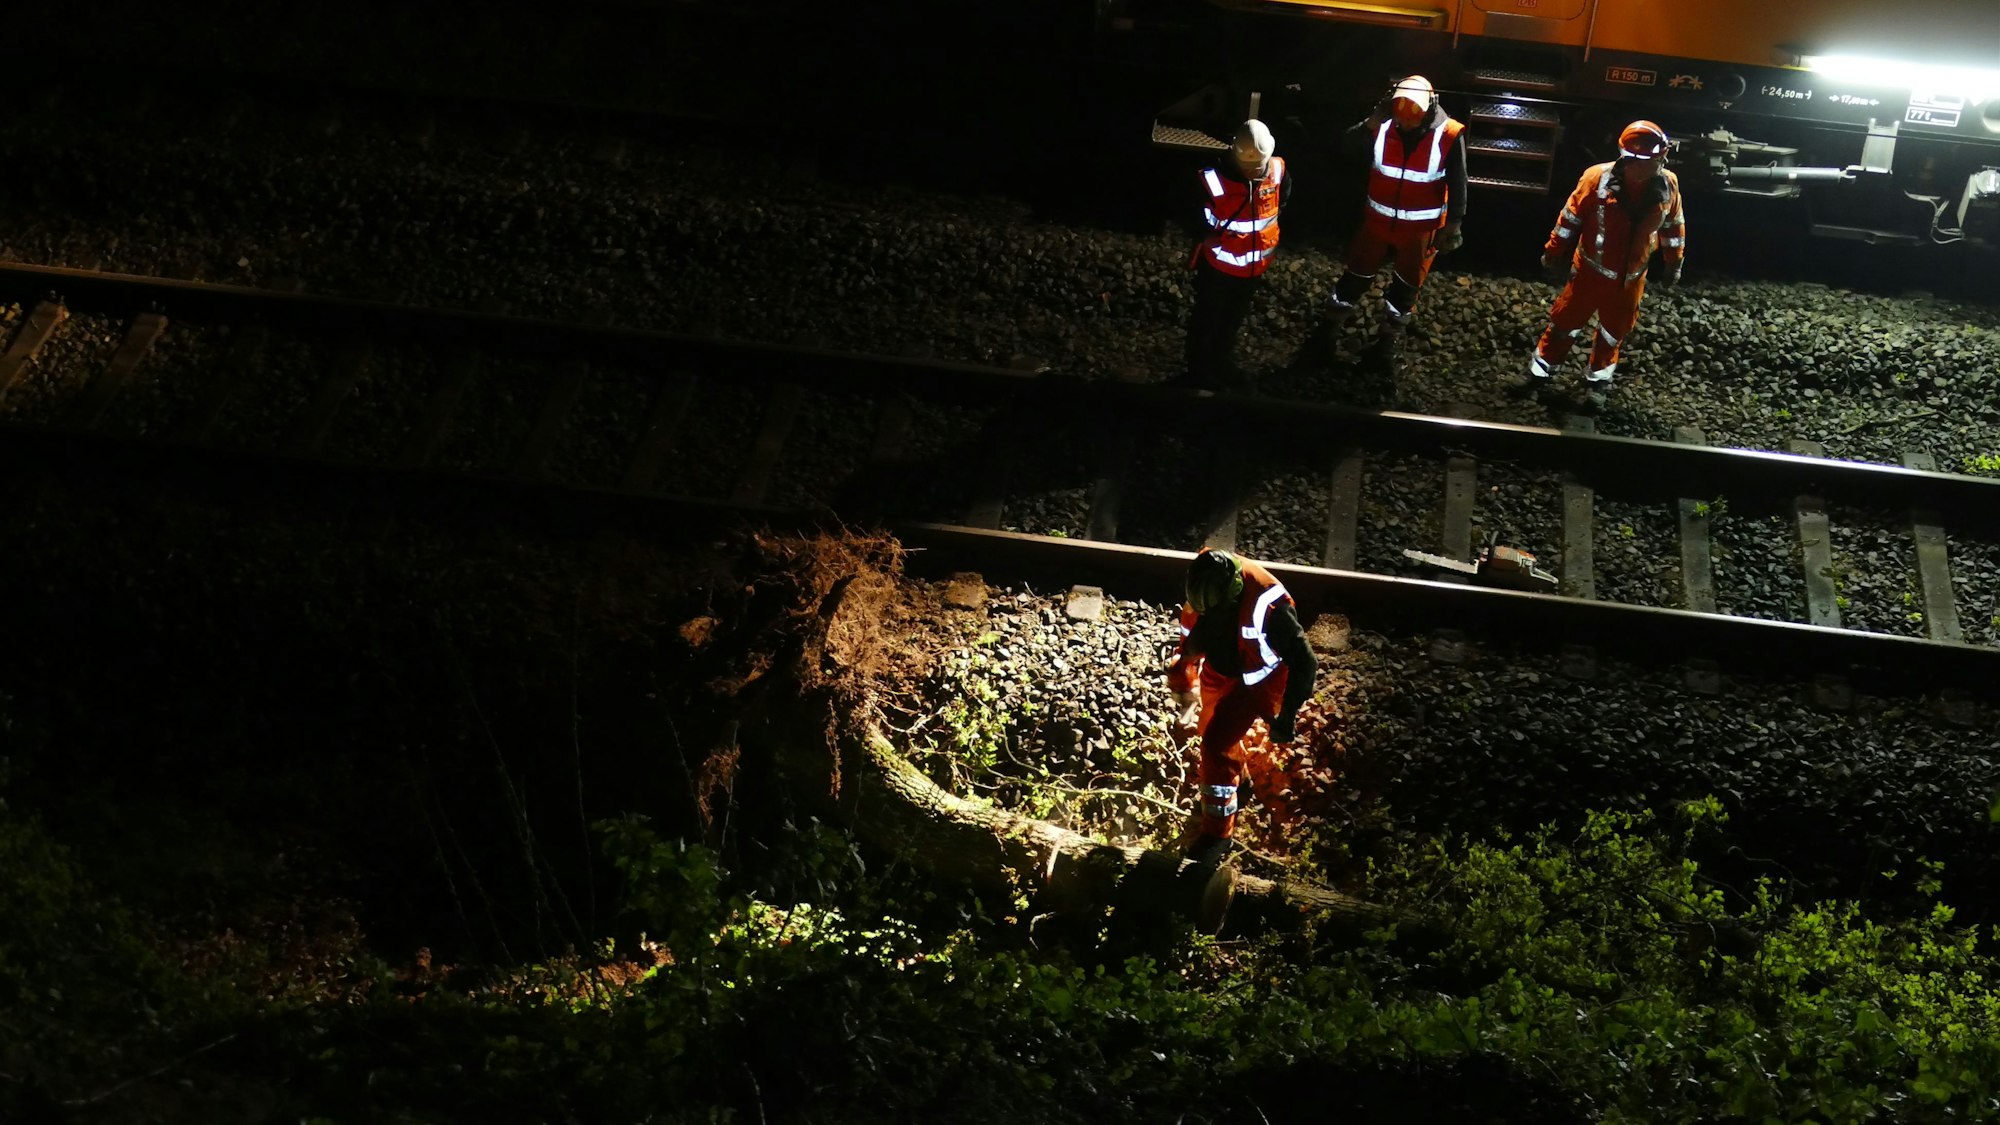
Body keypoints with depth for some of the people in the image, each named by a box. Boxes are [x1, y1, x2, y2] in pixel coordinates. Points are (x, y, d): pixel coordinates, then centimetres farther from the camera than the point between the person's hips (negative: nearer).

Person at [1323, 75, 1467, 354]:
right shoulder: (1383, 126, -15)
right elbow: (1347, 144, -27)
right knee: (1357, 276, 14)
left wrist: (1453, 226, -8)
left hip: (1421, 228, -1)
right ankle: (1331, 327, 33)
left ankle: (1388, 338, 36)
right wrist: (1372, 123, -40)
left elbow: (1457, 185, -11)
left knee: (1406, 287, 15)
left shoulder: (1448, 136, -19)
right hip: (1379, 220, 1)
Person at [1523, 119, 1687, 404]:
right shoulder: (1598, 178, -25)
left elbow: (1673, 225, 4)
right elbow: (1571, 217, -11)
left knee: (1614, 331, 20)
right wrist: (1554, 252, -1)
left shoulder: (1667, 185, -15)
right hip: (1591, 271, -3)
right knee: (1567, 322, 13)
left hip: (1630, 278, 3)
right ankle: (1541, 370, 33)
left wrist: (1674, 262, 13)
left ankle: (1598, 378, 41)